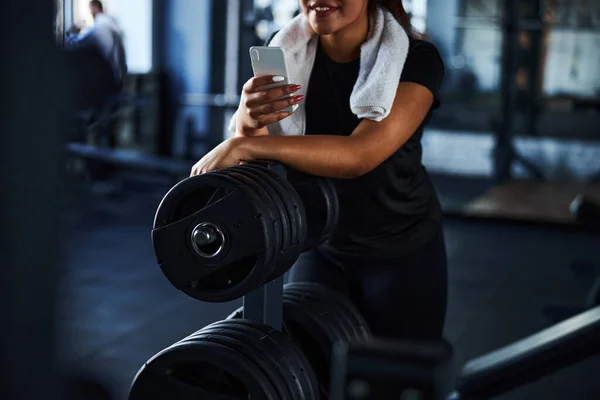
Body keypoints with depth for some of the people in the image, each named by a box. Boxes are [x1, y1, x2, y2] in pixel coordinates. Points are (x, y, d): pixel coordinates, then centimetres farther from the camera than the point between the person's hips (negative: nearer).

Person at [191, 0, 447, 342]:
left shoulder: (416, 59, -20)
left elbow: (359, 154, -34)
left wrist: (243, 146, -40)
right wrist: (249, 121, -42)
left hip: (404, 252, -2)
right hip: (321, 247, 3)